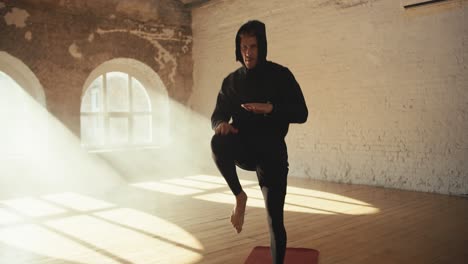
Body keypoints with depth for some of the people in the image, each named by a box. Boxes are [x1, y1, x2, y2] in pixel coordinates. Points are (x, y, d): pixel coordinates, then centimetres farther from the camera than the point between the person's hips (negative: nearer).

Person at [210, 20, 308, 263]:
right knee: (218, 142, -34)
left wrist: (270, 108, -26)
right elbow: (217, 115, 8)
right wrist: (221, 124, -18)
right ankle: (239, 196, -14)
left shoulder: (280, 75, -3)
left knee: (275, 220, -2)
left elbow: (301, 114, -8)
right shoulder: (231, 81, 6)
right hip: (244, 149, 2)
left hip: (272, 152, -2)